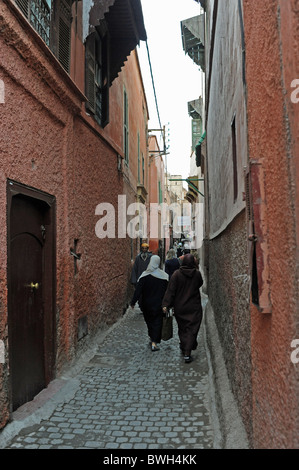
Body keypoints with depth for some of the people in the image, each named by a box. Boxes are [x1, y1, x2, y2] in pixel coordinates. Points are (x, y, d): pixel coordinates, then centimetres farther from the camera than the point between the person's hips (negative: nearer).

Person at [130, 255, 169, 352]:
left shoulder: (144, 275, -10)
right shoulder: (164, 276, -10)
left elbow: (138, 290, -12)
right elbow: (168, 291, -7)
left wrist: (133, 302, -6)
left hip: (146, 304, 1)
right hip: (158, 304, -1)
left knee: (149, 320, 20)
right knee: (157, 322, 4)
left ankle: (152, 337, 34)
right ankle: (154, 342, -5)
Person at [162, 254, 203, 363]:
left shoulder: (177, 274, -12)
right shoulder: (197, 274, -8)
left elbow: (171, 290, -15)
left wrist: (166, 304, -15)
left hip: (180, 308, 1)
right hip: (194, 308, -1)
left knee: (182, 329, 18)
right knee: (192, 329, 3)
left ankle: (184, 348, 32)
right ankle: (187, 353, -4)